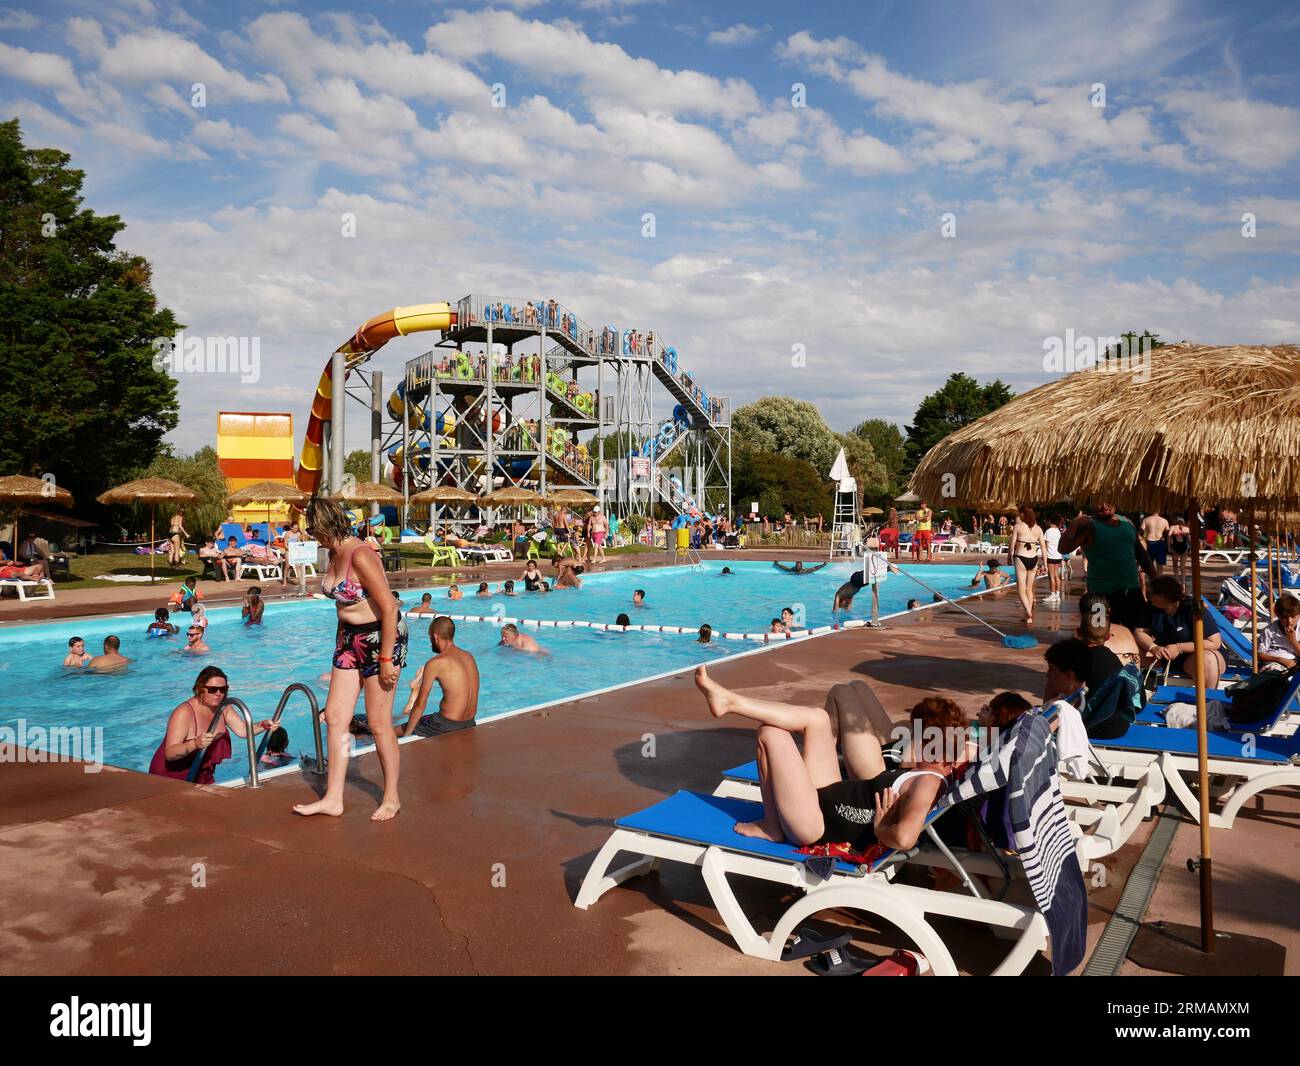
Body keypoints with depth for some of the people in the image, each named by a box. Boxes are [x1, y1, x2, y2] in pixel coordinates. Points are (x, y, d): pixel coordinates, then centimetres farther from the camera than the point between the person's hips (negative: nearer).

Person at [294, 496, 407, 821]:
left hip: (381, 638, -9)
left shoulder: (360, 556, -22)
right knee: (335, 716, 7)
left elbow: (389, 609, -24)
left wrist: (386, 659, -22)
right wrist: (343, 638, 21)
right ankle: (333, 798, 17)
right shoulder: (334, 554, 6)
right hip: (349, 639, 9)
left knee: (379, 723, 0)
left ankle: (391, 799, 16)